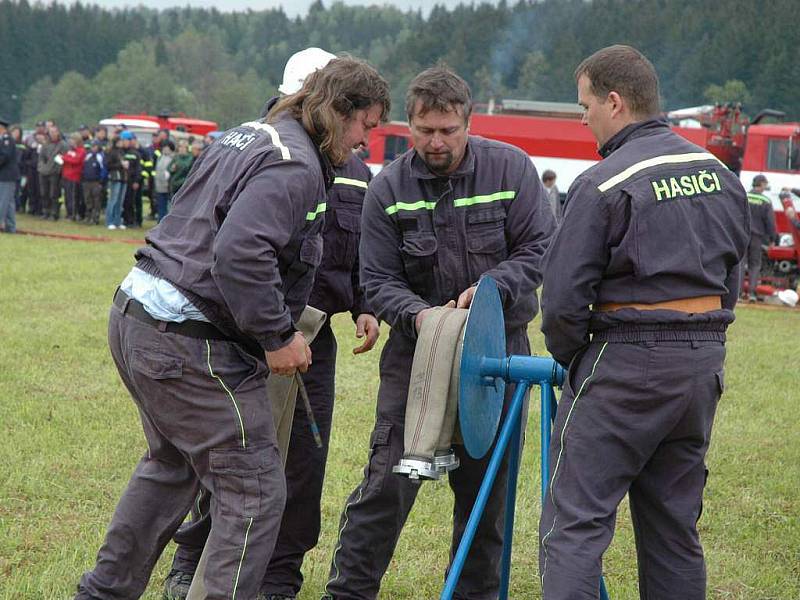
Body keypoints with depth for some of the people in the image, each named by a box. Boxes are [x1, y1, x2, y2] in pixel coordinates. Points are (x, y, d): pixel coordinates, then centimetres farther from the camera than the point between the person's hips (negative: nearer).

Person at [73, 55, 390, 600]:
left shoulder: (249, 135, 16)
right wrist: (277, 335, -19)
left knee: (171, 465, 27)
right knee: (255, 486, -3)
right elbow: (240, 253, -29)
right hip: (187, 342, -11)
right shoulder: (296, 166, -16)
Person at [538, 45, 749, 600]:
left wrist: (567, 356, 6)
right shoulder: (722, 175, 9)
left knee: (574, 524, -5)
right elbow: (730, 277, 15)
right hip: (705, 361, 7)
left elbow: (564, 296, -11)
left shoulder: (603, 184, -13)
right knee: (675, 528, 14)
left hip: (626, 365, -7)